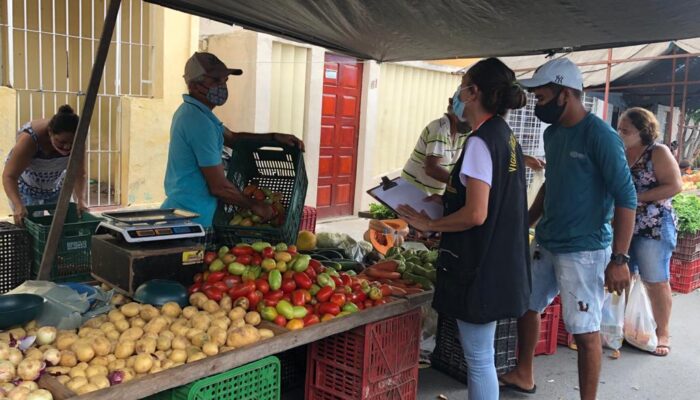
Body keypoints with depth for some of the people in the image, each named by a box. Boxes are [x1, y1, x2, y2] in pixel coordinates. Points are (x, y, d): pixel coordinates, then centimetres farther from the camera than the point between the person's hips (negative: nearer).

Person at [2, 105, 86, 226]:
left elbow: (79, 174, -16)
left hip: (57, 186, 3)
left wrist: (81, 200, -31)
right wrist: (18, 205, -46)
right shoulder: (30, 139, -35)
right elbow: (9, 176, -33)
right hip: (26, 185, -3)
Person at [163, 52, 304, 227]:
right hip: (191, 220, -10)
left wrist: (274, 137, 11)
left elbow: (232, 138, 22)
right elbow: (219, 187, -21)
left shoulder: (189, 110, 12)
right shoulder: (200, 121, -21)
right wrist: (254, 206, -7)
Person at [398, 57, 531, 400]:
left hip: (479, 267, -9)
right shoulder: (506, 136, 10)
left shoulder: (480, 141, -17)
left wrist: (429, 224, -10)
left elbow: (475, 214, -23)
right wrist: (445, 201, 13)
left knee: (478, 359, 4)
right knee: (481, 355, 20)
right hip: (499, 264, 9)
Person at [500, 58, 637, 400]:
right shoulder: (552, 133, 7)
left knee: (584, 331, 1)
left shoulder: (600, 136, -16)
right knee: (527, 305, 18)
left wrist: (619, 259, -20)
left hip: (584, 251, -8)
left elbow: (626, 198, -17)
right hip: (545, 244, 8)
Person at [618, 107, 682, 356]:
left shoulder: (658, 152, -8)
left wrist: (637, 197, -19)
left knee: (656, 282, 4)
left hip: (653, 228, -5)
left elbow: (675, 186, -15)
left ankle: (662, 333, 18)